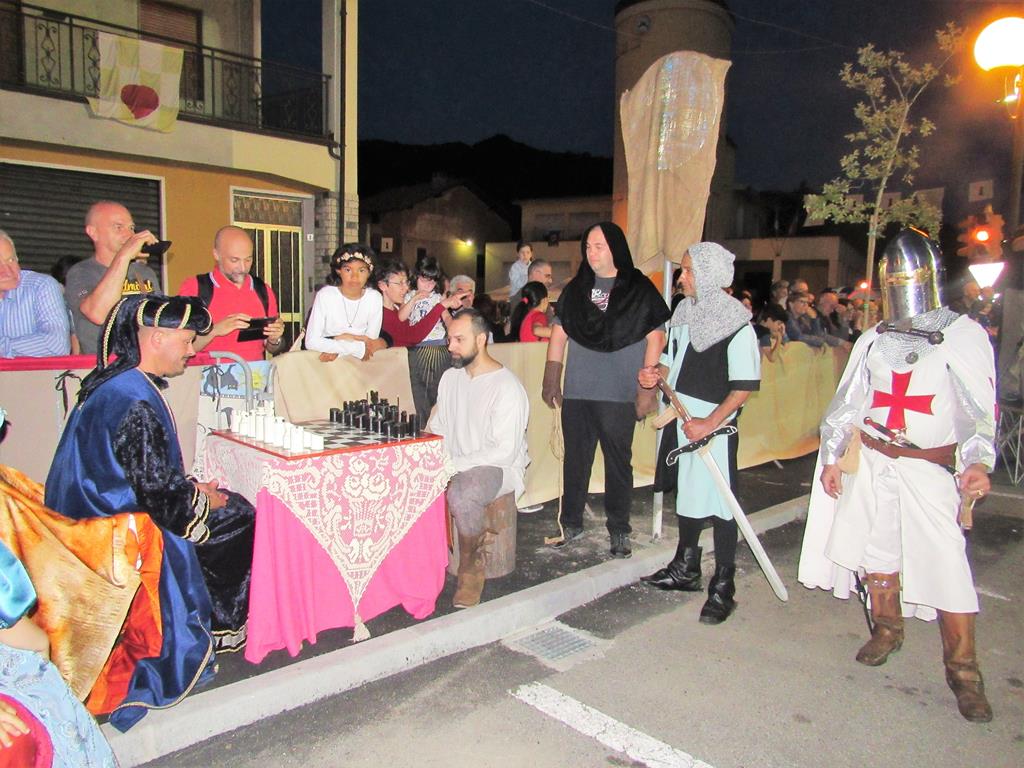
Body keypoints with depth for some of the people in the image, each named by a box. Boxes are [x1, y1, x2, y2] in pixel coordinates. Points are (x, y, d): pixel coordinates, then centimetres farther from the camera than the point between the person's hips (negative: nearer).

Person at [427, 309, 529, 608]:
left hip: (499, 468, -7)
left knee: (461, 494, -37)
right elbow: (437, 427, 17)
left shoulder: (507, 388, -16)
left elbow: (505, 451, -22)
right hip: (455, 464, 7)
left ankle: (471, 569, -10)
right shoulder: (451, 377, 10)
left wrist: (453, 465, -24)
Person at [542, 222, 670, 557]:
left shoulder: (640, 290, -1)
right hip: (577, 393, 3)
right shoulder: (575, 289, 9)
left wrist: (647, 388, -7)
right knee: (575, 460, 11)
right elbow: (558, 335, 12)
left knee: (618, 463, 5)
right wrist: (552, 381, 7)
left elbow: (655, 339, -2)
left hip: (619, 395, -3)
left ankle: (619, 531, 18)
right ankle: (571, 524, 25)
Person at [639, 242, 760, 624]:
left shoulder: (735, 321, -14)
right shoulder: (685, 310, 8)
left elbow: (745, 384, -15)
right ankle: (686, 568, 32)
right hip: (681, 417, 7)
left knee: (718, 500, -2)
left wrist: (711, 422, -21)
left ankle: (723, 587, 9)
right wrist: (657, 373, 0)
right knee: (686, 490, 17)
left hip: (715, 424, -7)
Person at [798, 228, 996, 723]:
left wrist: (977, 462, -23)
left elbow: (980, 408, -8)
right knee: (875, 549, 11)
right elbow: (847, 402, 14)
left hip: (929, 467, -4)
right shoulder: (873, 341, 10)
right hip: (871, 462, 4)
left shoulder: (964, 336, -2)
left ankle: (963, 669, 8)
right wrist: (832, 457, 11)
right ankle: (887, 629, 33)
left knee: (945, 562, -7)